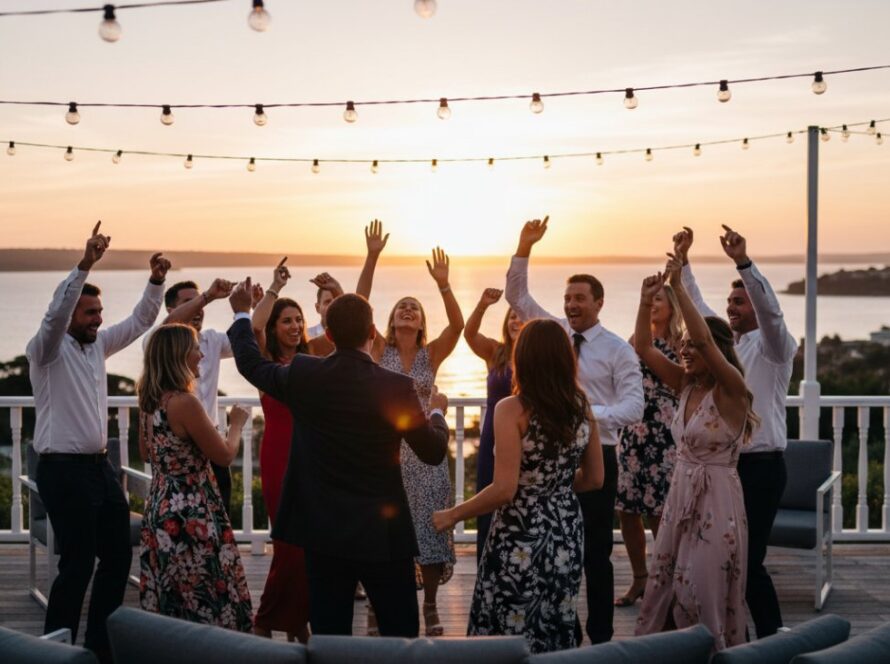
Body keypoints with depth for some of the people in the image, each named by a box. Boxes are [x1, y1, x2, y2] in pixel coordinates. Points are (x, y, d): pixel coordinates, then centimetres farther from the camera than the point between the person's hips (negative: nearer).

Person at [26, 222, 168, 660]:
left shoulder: (96, 345, 12)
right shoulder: (47, 350, -9)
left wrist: (156, 282, 0)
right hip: (63, 471, -8)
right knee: (78, 563, -6)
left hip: (99, 466, 8)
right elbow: (55, 314, -28)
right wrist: (84, 266, -38)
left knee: (118, 555, 11)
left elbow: (139, 322, 16)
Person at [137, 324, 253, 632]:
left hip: (159, 508, 9)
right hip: (192, 516, -9)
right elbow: (225, 455, -12)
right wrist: (236, 424, 5)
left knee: (168, 605, 14)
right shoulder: (185, 402, -19)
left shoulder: (148, 401, 6)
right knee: (209, 599, 0)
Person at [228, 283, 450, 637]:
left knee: (330, 634, 11)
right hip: (382, 530, -3)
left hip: (322, 531, 3)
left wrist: (242, 313, 29)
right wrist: (437, 412, 18)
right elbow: (434, 452, -3)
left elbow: (251, 363, 13)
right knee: (401, 634, 8)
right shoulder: (397, 387, -14)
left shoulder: (303, 375, -7)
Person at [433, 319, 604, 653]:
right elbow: (594, 479, 9)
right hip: (566, 534, 6)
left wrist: (452, 516, -9)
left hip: (521, 539, -5)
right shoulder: (582, 408, 0)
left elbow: (505, 490, -20)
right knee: (556, 632, 19)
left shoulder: (512, 410, -16)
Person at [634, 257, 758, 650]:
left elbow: (704, 339, -30)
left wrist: (679, 287, -28)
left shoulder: (730, 390, -15)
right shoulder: (687, 386, 5)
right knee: (665, 588, 12)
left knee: (703, 594, 1)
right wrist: (646, 301, -11)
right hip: (680, 495, 7)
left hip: (716, 500, -7)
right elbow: (643, 347, 2)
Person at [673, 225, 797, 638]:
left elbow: (771, 311, -24)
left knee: (748, 559, -9)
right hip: (726, 462, 7)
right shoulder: (726, 340, 13)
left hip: (761, 466, -7)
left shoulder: (774, 347, -6)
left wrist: (743, 262, -35)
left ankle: (771, 636, 5)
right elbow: (698, 308, 18)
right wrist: (683, 262, 10)